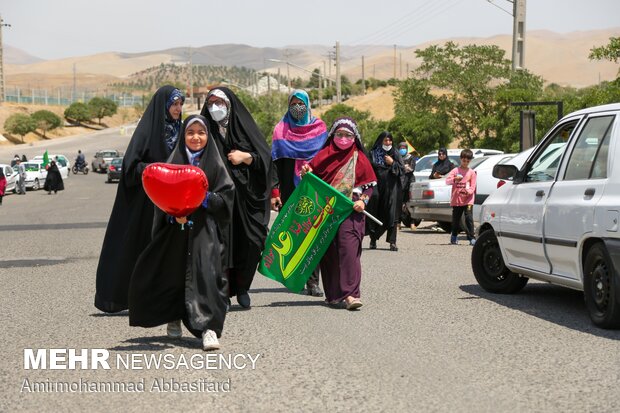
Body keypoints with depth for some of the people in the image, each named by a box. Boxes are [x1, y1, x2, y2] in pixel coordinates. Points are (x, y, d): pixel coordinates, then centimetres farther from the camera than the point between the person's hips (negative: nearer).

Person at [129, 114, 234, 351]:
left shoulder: (215, 164, 5)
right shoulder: (174, 162, 6)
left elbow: (227, 194, 1)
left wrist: (206, 198, -16)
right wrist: (174, 213, -15)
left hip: (205, 229, -2)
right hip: (177, 230, 2)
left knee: (206, 275, -14)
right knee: (173, 275, 7)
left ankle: (209, 328, -19)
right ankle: (174, 319, 31)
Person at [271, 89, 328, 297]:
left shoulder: (319, 128, 9)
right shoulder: (281, 129, 9)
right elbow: (275, 163, 5)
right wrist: (274, 192, -5)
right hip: (289, 191, 1)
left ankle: (312, 281, -11)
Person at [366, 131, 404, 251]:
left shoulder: (395, 154, 9)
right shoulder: (373, 153, 6)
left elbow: (402, 170, 6)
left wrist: (393, 163, -8)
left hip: (391, 189, 0)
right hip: (377, 187, 0)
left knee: (392, 215, -6)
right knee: (375, 214, 0)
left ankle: (392, 242, -7)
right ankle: (373, 240, 12)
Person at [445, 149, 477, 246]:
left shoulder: (472, 172, 6)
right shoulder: (455, 170, 7)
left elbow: (473, 186, 1)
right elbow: (447, 180, -5)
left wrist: (468, 191, -19)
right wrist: (455, 179, -24)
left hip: (468, 200, -1)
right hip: (456, 199, 1)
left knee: (469, 218, -12)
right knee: (456, 218, 9)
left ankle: (471, 238, -13)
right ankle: (454, 236, 26)